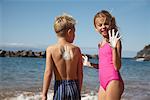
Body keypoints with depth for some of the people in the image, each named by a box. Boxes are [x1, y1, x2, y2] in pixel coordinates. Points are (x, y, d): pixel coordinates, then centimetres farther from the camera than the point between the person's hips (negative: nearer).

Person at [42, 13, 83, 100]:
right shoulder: (76, 49, -2)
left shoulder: (51, 49, -6)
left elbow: (48, 73, -11)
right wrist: (79, 91, 12)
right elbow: (80, 73, 0)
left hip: (59, 87, -1)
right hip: (73, 86, 1)